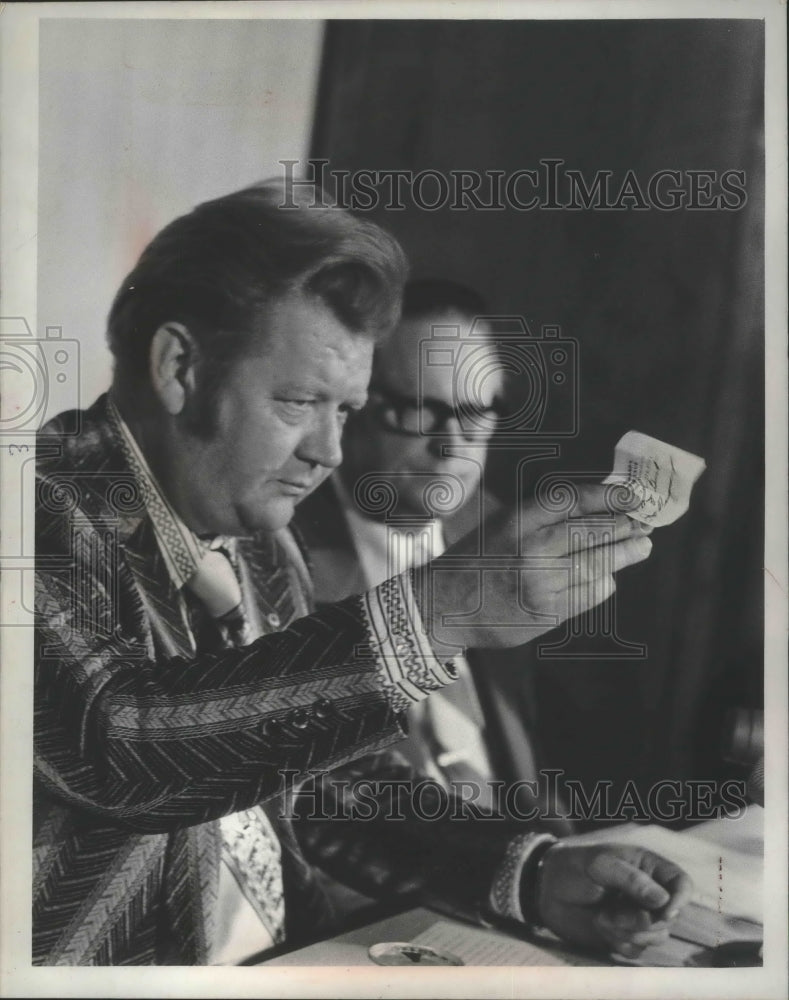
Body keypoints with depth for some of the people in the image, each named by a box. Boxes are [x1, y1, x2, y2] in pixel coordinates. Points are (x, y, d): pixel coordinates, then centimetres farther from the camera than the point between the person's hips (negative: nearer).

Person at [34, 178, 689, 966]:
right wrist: (430, 616, -32)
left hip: (287, 960, 5)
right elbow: (115, 744, -30)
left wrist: (534, 877, -1)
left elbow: (319, 785, 11)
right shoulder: (51, 509, -15)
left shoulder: (262, 551, 7)